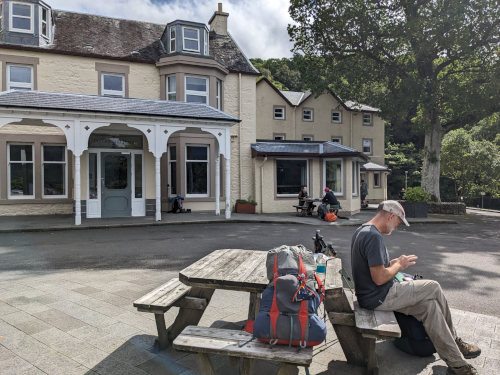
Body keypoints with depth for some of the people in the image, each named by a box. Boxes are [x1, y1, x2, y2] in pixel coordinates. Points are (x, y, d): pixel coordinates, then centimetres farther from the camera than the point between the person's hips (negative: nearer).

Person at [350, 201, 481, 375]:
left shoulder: (361, 231, 10)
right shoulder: (373, 236, -24)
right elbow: (379, 278, -26)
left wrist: (392, 263, 8)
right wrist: (399, 265, -9)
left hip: (369, 294, 10)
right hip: (379, 298, -10)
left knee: (429, 305, 8)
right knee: (434, 288, -2)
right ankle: (453, 340, 19)